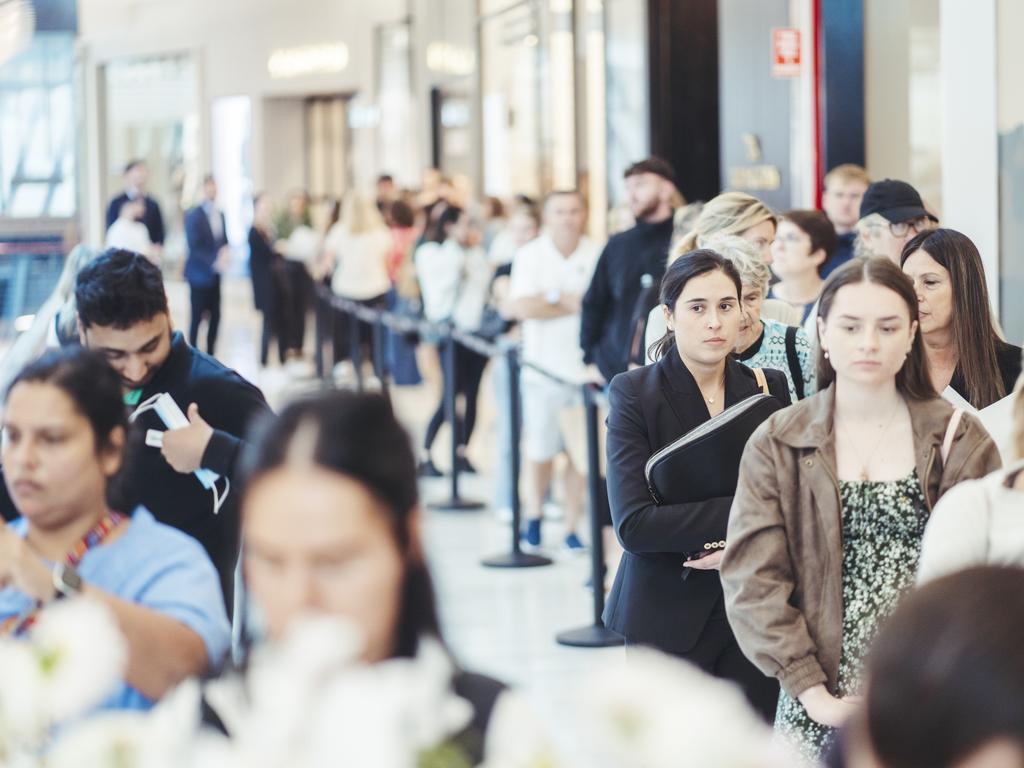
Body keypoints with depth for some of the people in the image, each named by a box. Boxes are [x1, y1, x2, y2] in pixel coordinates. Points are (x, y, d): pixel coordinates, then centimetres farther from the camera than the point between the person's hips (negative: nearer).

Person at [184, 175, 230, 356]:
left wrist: (225, 252, -8)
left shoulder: (220, 215, 11)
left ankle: (210, 355, 13)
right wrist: (214, 262, -23)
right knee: (197, 317, -2)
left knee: (215, 316, 5)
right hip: (199, 273, -6)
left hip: (214, 274, 6)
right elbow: (195, 246, -15)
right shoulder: (194, 215, -10)